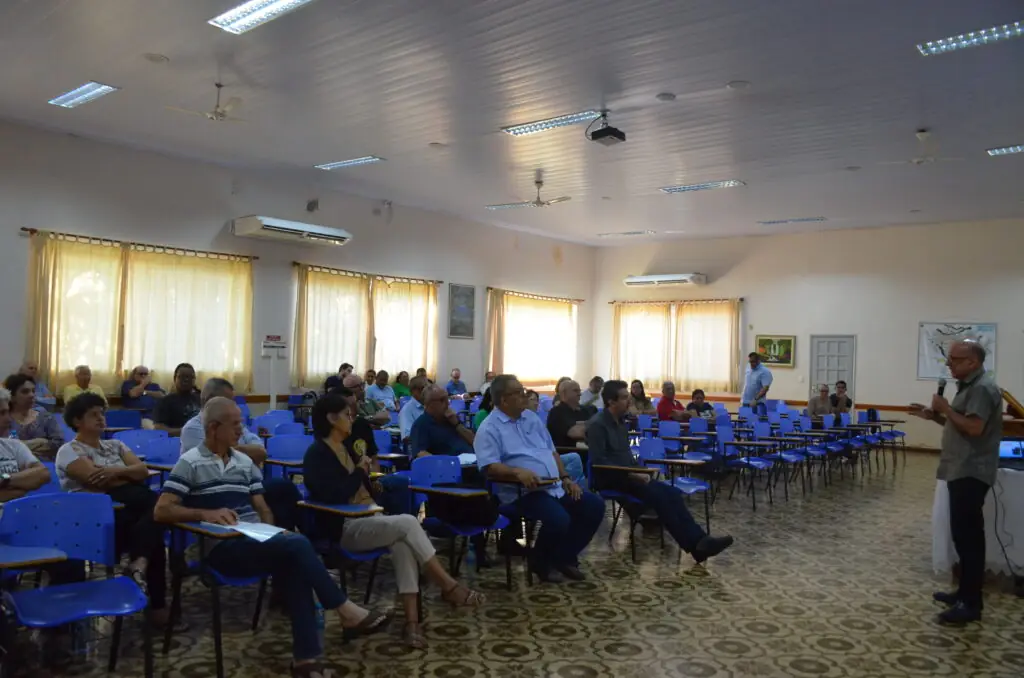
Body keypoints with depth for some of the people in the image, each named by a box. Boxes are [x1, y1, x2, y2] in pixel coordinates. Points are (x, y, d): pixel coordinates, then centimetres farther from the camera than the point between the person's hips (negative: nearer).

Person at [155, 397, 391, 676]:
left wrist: (273, 535, -5)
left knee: (294, 565, -27)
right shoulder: (189, 464, 0)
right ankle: (345, 612, -16)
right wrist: (205, 513, -22)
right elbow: (161, 510, -8)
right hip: (222, 549, -5)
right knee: (297, 545, -27)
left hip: (256, 543, 5)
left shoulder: (245, 462, 17)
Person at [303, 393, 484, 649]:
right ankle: (448, 586, -15)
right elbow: (334, 496, -23)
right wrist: (360, 471, -9)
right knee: (407, 523, -27)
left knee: (403, 544, -26)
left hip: (368, 518, 7)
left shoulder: (346, 448, 16)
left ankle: (411, 621, -30)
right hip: (344, 528, -7)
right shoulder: (317, 454, -10)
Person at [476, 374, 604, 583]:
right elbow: (489, 467, -17)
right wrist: (518, 472, -32)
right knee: (559, 519, -31)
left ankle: (565, 557, 10)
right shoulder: (489, 428, -6)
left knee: (595, 506, -4)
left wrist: (565, 478, 9)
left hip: (555, 486, 8)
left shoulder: (531, 417, 17)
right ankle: (541, 563, 0)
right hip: (522, 491, -8)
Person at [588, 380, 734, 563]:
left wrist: (639, 471, 4)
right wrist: (631, 474, -22)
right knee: (658, 495, -25)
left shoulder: (621, 421, 14)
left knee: (672, 493, -12)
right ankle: (694, 544, -21)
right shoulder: (598, 424, -13)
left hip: (626, 475, 8)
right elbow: (599, 461, -21)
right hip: (609, 478, -8)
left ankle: (699, 540, -19)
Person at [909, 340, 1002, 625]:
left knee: (966, 535, -9)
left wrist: (945, 408, -14)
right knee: (965, 533, 15)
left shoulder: (982, 388, -16)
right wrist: (933, 415, 12)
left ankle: (971, 603, -4)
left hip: (970, 473, -11)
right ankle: (965, 592, 23)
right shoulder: (970, 386, 17)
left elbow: (974, 428, -25)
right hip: (962, 471, 11)